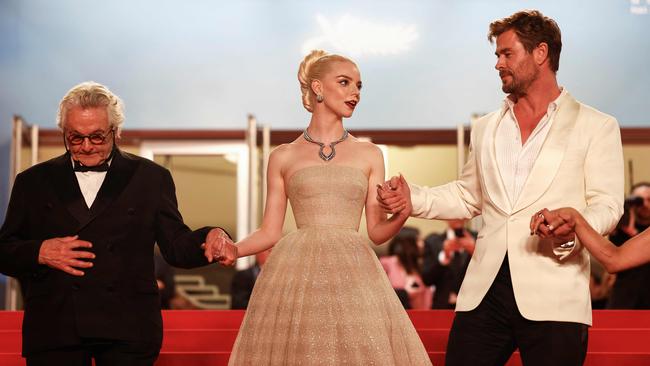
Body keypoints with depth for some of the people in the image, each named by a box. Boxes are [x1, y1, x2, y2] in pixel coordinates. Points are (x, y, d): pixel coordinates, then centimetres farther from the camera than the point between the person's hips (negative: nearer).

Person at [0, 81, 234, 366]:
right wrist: (39, 252, -9)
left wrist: (210, 238, -15)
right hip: (53, 332, 1)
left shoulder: (150, 178, 10)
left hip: (127, 333, -1)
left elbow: (177, 246, 6)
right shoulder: (33, 181, 12)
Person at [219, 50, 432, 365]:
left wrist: (403, 212, -11)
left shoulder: (369, 155, 13)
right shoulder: (283, 157, 10)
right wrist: (232, 250, -10)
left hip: (353, 273, 1)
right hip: (295, 275, -1)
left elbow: (378, 231, 10)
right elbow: (269, 232, 9)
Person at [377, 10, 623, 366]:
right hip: (484, 294, 4)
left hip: (553, 299, -4)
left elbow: (606, 204, -1)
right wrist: (413, 198, 13)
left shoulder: (597, 127, 5)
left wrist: (572, 233, -21)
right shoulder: (485, 129, 21)